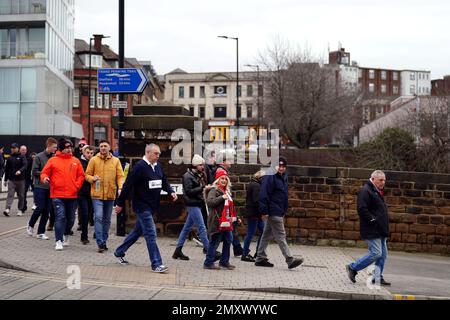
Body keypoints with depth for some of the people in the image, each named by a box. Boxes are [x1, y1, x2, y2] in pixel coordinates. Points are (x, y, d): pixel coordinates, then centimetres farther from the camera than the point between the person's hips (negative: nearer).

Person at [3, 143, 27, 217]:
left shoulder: (22, 157, 2)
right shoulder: (9, 158, 11)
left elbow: (25, 165, -13)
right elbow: (6, 169, 17)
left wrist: (20, 171, -32)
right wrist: (6, 180, 16)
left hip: (20, 180, -1)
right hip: (11, 180, 2)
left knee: (21, 196, 5)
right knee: (10, 195, -10)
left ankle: (20, 210, 15)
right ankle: (7, 209, -20)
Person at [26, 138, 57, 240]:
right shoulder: (39, 157, -6)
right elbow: (34, 172, -8)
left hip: (50, 188, 4)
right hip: (40, 187, -4)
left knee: (47, 210, 4)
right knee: (40, 208, -5)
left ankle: (41, 232, 13)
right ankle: (30, 225, 20)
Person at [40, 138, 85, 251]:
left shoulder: (76, 161, 9)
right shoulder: (53, 160, 2)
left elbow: (81, 175, 12)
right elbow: (44, 173, 4)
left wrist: (77, 186, -2)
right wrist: (44, 178, -18)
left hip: (72, 195, 3)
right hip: (57, 195, -3)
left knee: (71, 218, 13)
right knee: (60, 217, -11)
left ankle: (66, 235, 36)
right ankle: (58, 241, -8)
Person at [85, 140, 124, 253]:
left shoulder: (116, 161, 6)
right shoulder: (94, 160, 2)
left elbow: (120, 176, 3)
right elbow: (87, 175, 5)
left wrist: (120, 188, -13)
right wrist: (93, 178, -16)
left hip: (110, 194, 3)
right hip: (97, 194, -3)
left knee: (107, 219, 12)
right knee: (98, 217, -12)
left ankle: (104, 241, 24)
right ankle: (100, 243, -11)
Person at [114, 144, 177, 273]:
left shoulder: (158, 167, 10)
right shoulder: (139, 166, -15)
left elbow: (164, 182, 18)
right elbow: (128, 185, -14)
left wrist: (171, 192, -3)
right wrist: (120, 204, -13)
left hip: (152, 206, 9)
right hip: (142, 206, -9)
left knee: (137, 231, 19)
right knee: (151, 234, -9)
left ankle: (119, 252, 35)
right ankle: (156, 264, -7)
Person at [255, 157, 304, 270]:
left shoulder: (283, 177, 15)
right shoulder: (269, 177, -14)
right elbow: (264, 194, -19)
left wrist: (284, 211, 21)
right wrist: (264, 211, -21)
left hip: (279, 212, 9)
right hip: (273, 212, -9)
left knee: (267, 235, 13)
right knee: (280, 236, -7)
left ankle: (260, 258, 20)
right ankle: (290, 260, -7)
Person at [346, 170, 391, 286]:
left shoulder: (378, 192, 20)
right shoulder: (365, 191, -11)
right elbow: (362, 209, -21)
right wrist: (373, 220, -22)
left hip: (380, 230, 10)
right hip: (371, 230, -10)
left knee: (383, 254, 8)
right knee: (376, 253, -12)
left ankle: (378, 278, 15)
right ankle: (353, 268, 0)